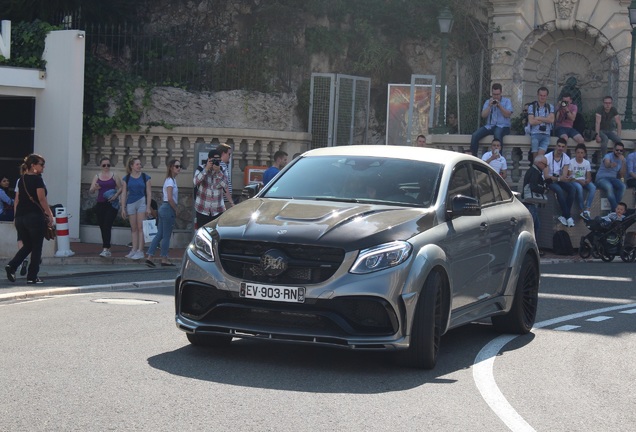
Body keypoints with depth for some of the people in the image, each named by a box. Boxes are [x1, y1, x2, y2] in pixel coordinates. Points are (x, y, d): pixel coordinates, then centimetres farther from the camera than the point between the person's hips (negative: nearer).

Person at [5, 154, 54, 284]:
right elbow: (42, 199, -13)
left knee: (27, 246, 17)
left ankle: (11, 266, -5)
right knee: (36, 248, 4)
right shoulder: (37, 179, -9)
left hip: (20, 217, 7)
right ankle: (32, 277, 4)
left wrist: (16, 216, 18)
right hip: (35, 217, -7)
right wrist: (50, 215, -8)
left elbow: (17, 200, 15)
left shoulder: (21, 180, 13)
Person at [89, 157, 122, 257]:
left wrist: (116, 195, -12)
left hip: (111, 204, -3)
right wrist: (94, 188, -19)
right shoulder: (97, 177, 9)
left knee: (107, 226, -14)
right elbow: (91, 191, 4)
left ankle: (105, 249, -20)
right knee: (102, 227, 7)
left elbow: (120, 188, 7)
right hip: (100, 204, 3)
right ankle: (107, 249, 17)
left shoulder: (114, 176, 5)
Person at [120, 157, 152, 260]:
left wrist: (148, 207, -4)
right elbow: (123, 194, 6)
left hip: (142, 202, -2)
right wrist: (123, 208, 1)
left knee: (141, 227, -5)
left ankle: (140, 250, -5)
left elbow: (149, 193, 2)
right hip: (130, 203, 2)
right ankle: (134, 250, 10)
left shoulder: (145, 177, 2)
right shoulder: (126, 178, 5)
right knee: (134, 228, 6)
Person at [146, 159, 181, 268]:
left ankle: (149, 257, 6)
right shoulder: (170, 181, -13)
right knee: (166, 235, -1)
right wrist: (176, 210, -10)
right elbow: (170, 198, -21)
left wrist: (174, 210, 13)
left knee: (160, 235, 8)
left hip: (163, 208, 9)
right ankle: (164, 259, 6)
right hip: (169, 209, -9)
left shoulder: (170, 180, 16)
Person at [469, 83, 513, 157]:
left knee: (498, 135, -40)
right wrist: (489, 106, -8)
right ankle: (473, 156, -16)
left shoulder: (507, 101, 9)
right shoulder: (488, 102, 17)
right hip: (489, 126, 4)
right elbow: (483, 115, 5)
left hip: (502, 126, -4)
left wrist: (499, 106, -14)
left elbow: (508, 115, -6)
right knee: (475, 135, -20)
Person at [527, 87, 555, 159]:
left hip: (546, 134, 0)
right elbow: (531, 121, -5)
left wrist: (538, 118, -2)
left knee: (540, 154, -19)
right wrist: (545, 120, 0)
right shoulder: (531, 107, 8)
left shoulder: (550, 107, 15)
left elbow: (551, 120, -1)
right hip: (535, 134, 0)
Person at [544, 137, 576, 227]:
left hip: (560, 179, 5)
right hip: (549, 181, -5)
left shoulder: (566, 158, -1)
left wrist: (557, 178, -29)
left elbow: (564, 176, -8)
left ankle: (564, 216, -22)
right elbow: (546, 176, -17)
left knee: (572, 188, -24)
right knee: (559, 190, -34)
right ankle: (568, 216, -27)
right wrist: (558, 178, -31)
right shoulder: (547, 157, -14)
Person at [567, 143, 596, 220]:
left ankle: (587, 210, -33)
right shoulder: (571, 162, -5)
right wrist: (578, 181, -24)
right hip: (574, 181, -4)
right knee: (579, 187, -38)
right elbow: (568, 177, -8)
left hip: (584, 181, 4)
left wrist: (587, 180, -19)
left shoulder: (587, 162, 7)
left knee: (593, 187, -28)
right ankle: (582, 210, -28)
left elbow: (589, 177, 6)